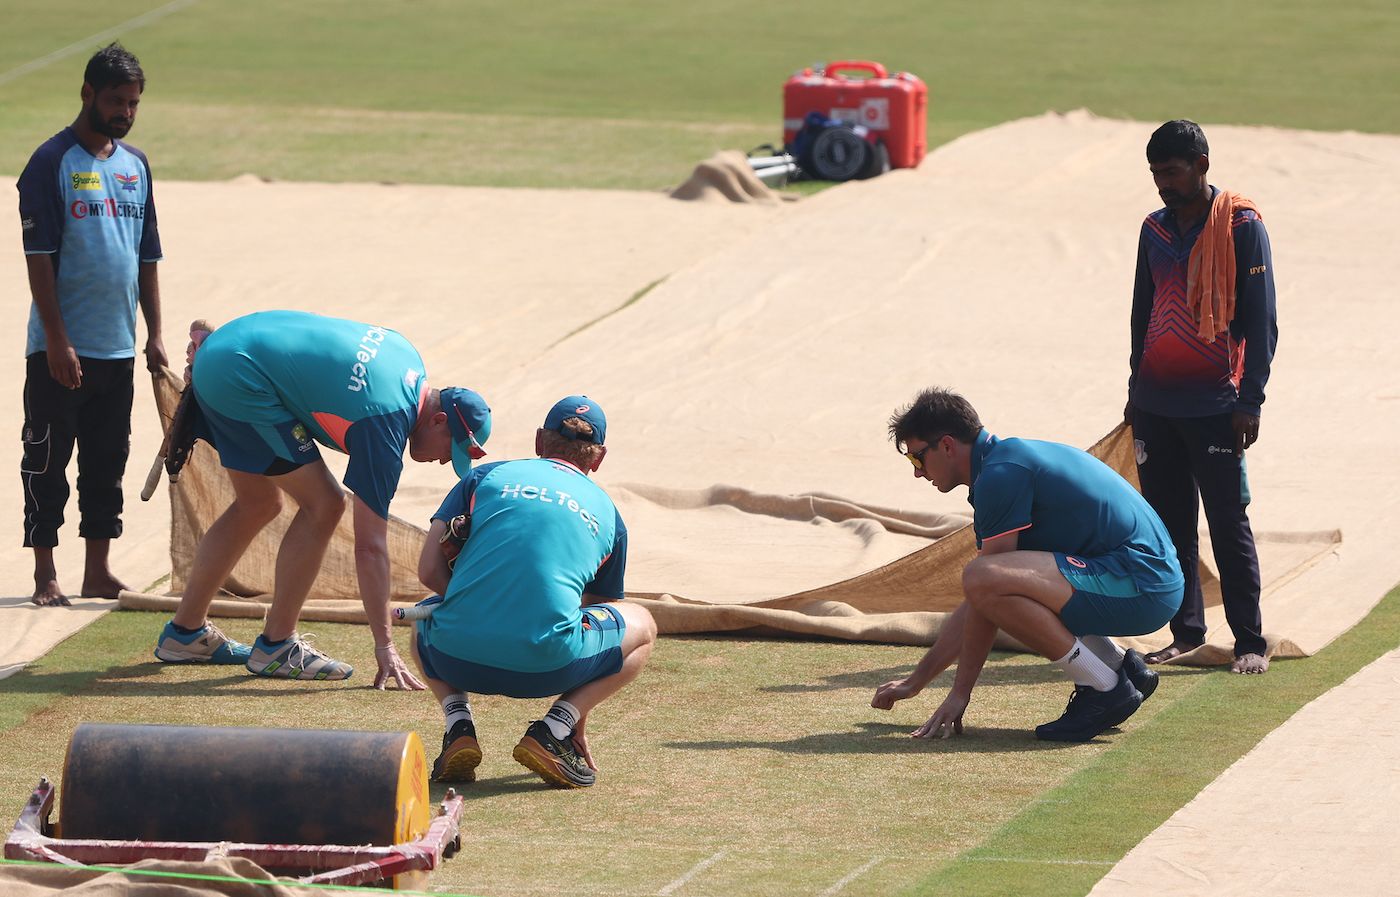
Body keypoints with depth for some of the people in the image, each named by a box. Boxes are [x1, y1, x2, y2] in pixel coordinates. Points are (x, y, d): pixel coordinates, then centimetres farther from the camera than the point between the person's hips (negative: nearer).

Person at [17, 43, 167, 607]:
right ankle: (45, 576, 4)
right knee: (48, 461, -1)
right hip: (61, 349, -6)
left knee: (107, 463, 10)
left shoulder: (135, 166, 11)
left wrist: (154, 334, 11)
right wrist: (57, 340, -17)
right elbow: (38, 256, -12)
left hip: (118, 349, 6)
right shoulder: (53, 163, -8)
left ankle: (98, 572, 17)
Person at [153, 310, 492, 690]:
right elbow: (370, 547, -17)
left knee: (257, 504, 21)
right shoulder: (385, 426, -16)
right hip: (241, 380, -10)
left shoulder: (407, 358, 8)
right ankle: (275, 646, -2)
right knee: (323, 505, -9)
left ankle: (184, 632, 28)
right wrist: (384, 647, -17)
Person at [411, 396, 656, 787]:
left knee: (425, 617, 40)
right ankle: (554, 731, 5)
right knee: (643, 626, 28)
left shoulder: (487, 476, 18)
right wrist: (578, 726, 42)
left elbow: (429, 571, 10)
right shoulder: (606, 514, 22)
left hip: (456, 659, 2)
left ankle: (458, 726, 11)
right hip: (544, 668, -2)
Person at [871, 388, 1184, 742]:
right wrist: (915, 682, 31)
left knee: (986, 580, -25)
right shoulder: (1006, 461, 20)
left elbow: (985, 585, -11)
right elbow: (976, 603, 27)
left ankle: (1104, 689, -12)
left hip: (1141, 588, -10)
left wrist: (960, 691, -4)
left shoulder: (1000, 474, -12)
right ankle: (1121, 666, 16)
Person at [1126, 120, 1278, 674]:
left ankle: (1250, 642, -1)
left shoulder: (1241, 227, -6)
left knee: (1228, 523, -5)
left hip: (1214, 406, -6)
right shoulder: (1155, 230, 12)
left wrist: (1250, 400, -12)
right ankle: (1187, 633, 13)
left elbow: (1260, 321, -7)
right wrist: (1136, 390, 16)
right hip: (1156, 404, 6)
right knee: (1169, 523, 6)